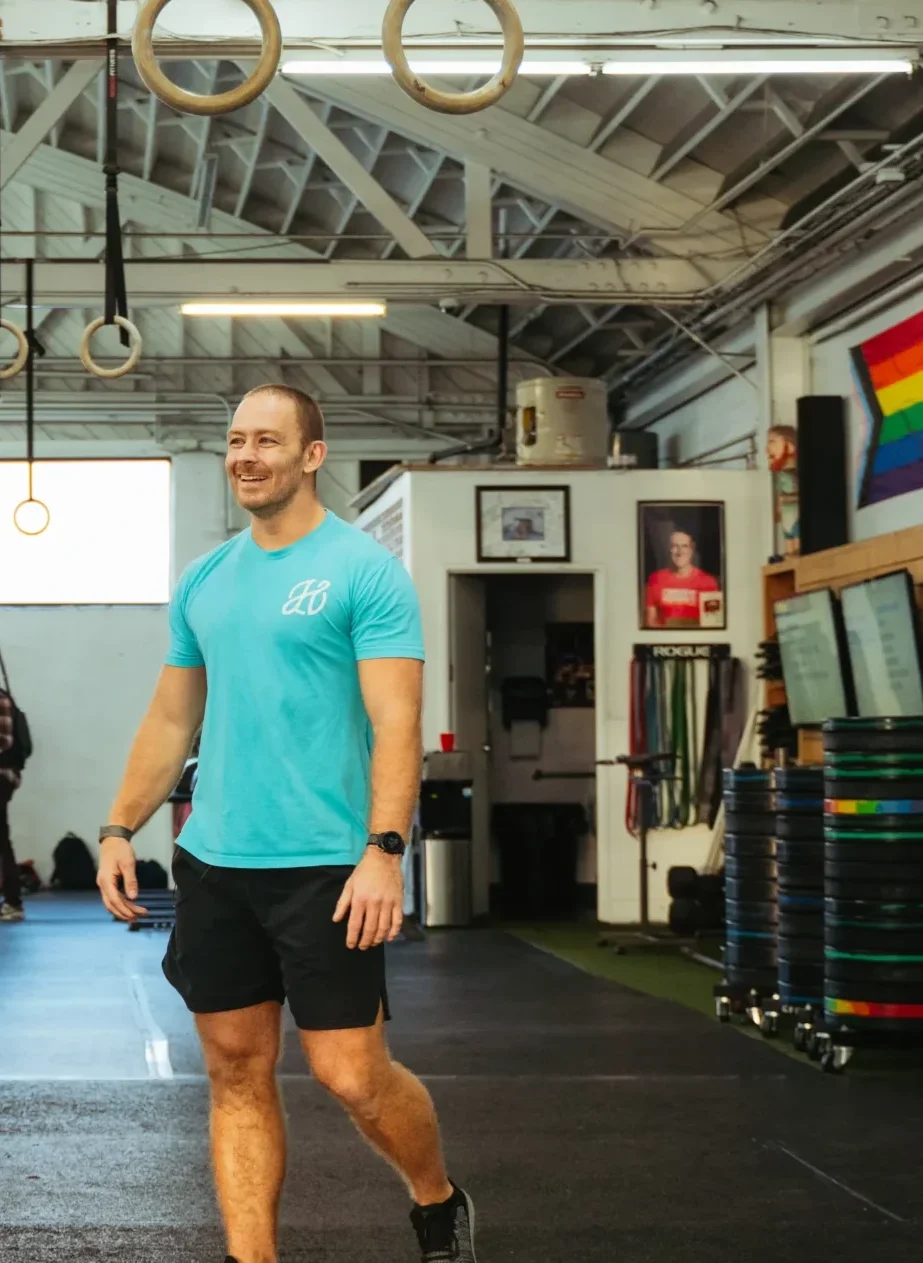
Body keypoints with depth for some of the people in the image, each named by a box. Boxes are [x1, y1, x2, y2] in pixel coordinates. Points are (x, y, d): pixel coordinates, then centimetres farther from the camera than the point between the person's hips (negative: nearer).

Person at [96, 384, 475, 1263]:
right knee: (236, 1072, 8)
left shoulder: (364, 570, -6)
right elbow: (171, 719, 18)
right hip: (213, 862, 6)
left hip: (324, 866, -5)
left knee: (352, 1076, -4)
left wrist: (383, 850, -22)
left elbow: (395, 723, -12)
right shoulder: (203, 581, 12)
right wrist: (119, 830, 10)